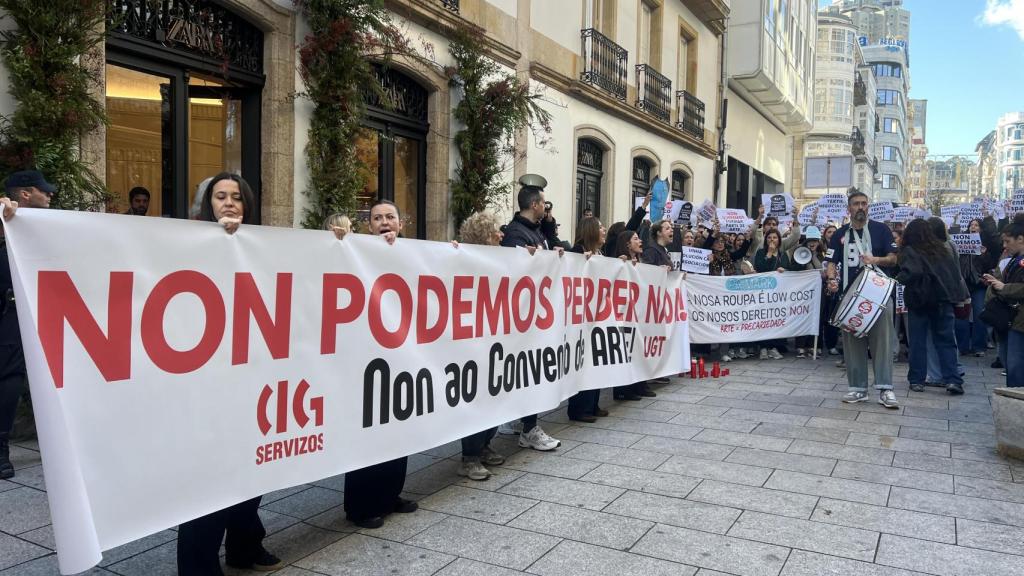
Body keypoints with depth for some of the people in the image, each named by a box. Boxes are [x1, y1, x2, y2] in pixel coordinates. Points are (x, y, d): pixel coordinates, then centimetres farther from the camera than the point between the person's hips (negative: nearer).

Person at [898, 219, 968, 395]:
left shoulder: (909, 251, -9)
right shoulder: (942, 249, 8)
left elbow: (911, 272, -25)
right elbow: (956, 271, 11)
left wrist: (897, 279, -10)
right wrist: (955, 293, 17)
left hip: (920, 301, -4)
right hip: (943, 300, 4)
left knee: (918, 342, 6)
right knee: (945, 341, 7)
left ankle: (917, 380, 10)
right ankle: (952, 379, -1)